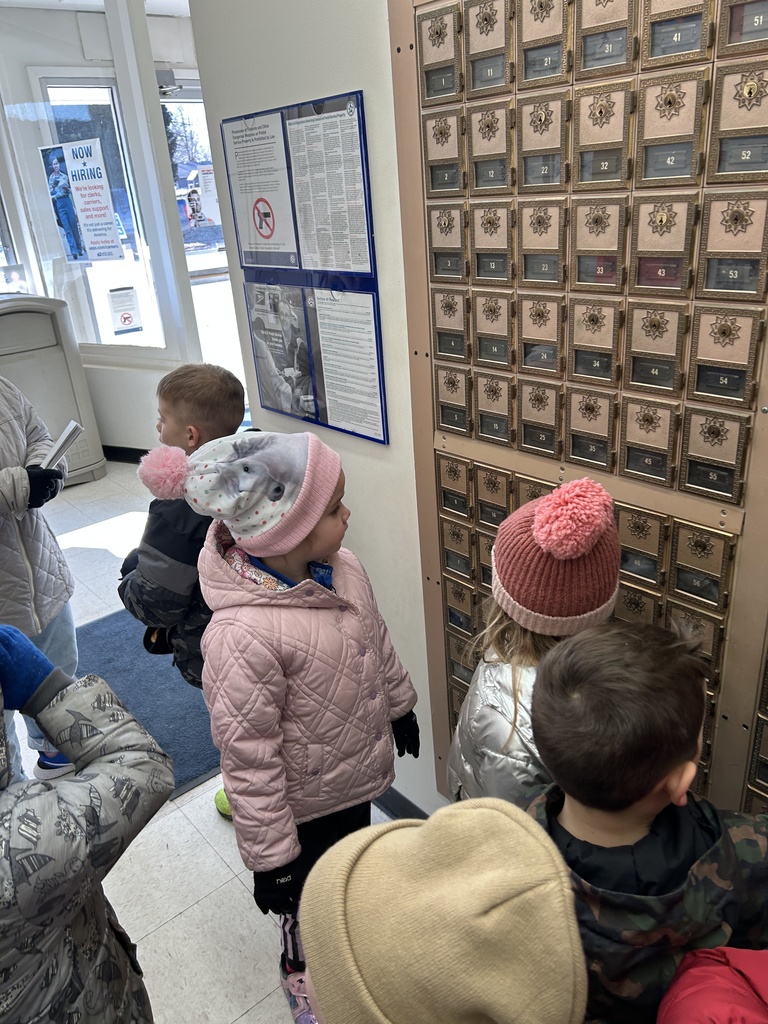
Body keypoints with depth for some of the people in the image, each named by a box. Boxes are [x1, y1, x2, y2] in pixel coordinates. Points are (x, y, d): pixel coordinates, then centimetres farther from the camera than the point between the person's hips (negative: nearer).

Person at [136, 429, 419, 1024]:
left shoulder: (342, 567, -16)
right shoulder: (242, 635, -39)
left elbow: (378, 645, 3)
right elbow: (249, 763, -28)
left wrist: (400, 707, 17)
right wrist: (270, 860, -17)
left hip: (359, 775, 6)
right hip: (305, 806, -6)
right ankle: (304, 965, 58)